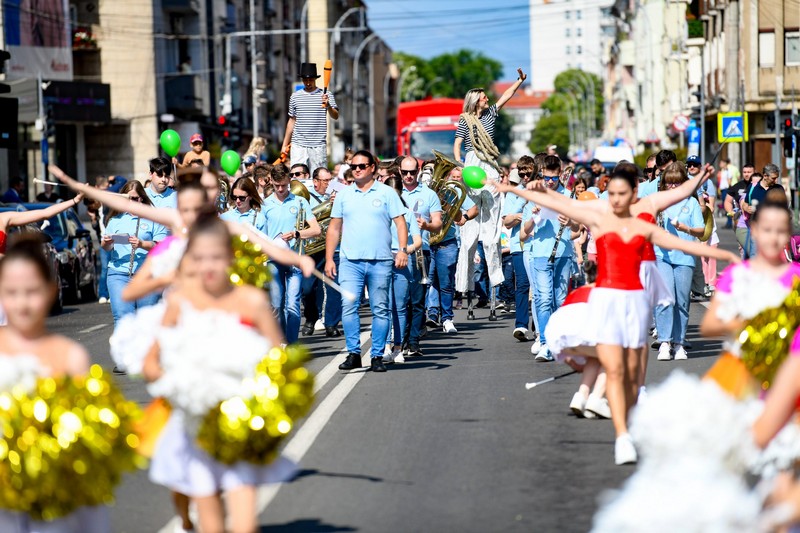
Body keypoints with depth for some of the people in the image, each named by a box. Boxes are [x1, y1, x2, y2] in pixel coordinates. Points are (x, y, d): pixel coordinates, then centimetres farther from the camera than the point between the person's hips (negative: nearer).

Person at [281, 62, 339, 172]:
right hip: (298, 145, 2)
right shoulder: (295, 96, 10)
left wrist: (328, 106, -27)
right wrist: (285, 144, 17)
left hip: (318, 146, -2)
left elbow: (335, 116, -7)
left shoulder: (326, 95, 3)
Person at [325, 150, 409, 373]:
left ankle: (377, 356, 7)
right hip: (350, 261, 1)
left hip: (380, 261, -1)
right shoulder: (344, 195, 12)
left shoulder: (386, 193, 6)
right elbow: (334, 228, 13)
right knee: (348, 306, -9)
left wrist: (402, 249, -10)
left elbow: (400, 223, 3)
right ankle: (353, 353, -3)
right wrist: (329, 258, 6)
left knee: (380, 309, 2)